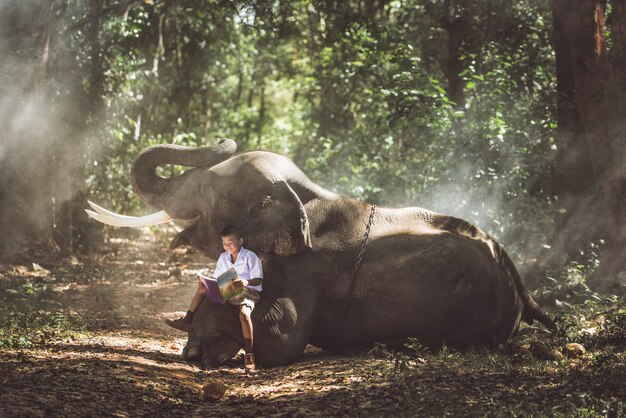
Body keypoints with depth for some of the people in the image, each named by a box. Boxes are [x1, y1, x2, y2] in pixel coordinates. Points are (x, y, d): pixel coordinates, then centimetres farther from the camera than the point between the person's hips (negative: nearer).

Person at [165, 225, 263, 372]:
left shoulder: (250, 257, -9)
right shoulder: (223, 258, 9)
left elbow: (259, 280, -13)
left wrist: (246, 282, -34)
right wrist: (206, 284, -12)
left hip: (249, 291, -7)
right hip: (227, 292, 7)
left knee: (244, 313, -38)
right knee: (202, 286, -2)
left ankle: (249, 354, -36)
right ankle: (187, 321, 2)